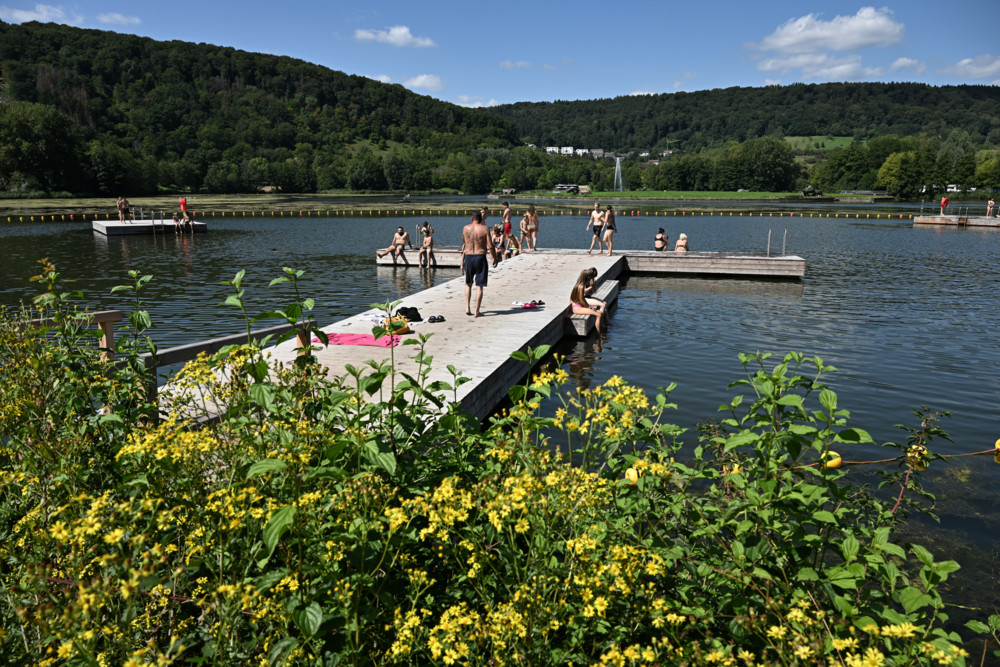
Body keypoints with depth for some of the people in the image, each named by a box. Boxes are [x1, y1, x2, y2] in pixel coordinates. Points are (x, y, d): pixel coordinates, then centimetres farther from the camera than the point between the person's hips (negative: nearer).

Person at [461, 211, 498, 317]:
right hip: (480, 257, -3)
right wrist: (495, 258, 4)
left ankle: (467, 308, 13)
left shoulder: (465, 228, 4)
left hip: (468, 258, 3)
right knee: (479, 286, 2)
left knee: (468, 284, 20)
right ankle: (477, 311, 1)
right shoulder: (484, 229, -4)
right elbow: (490, 246, -8)